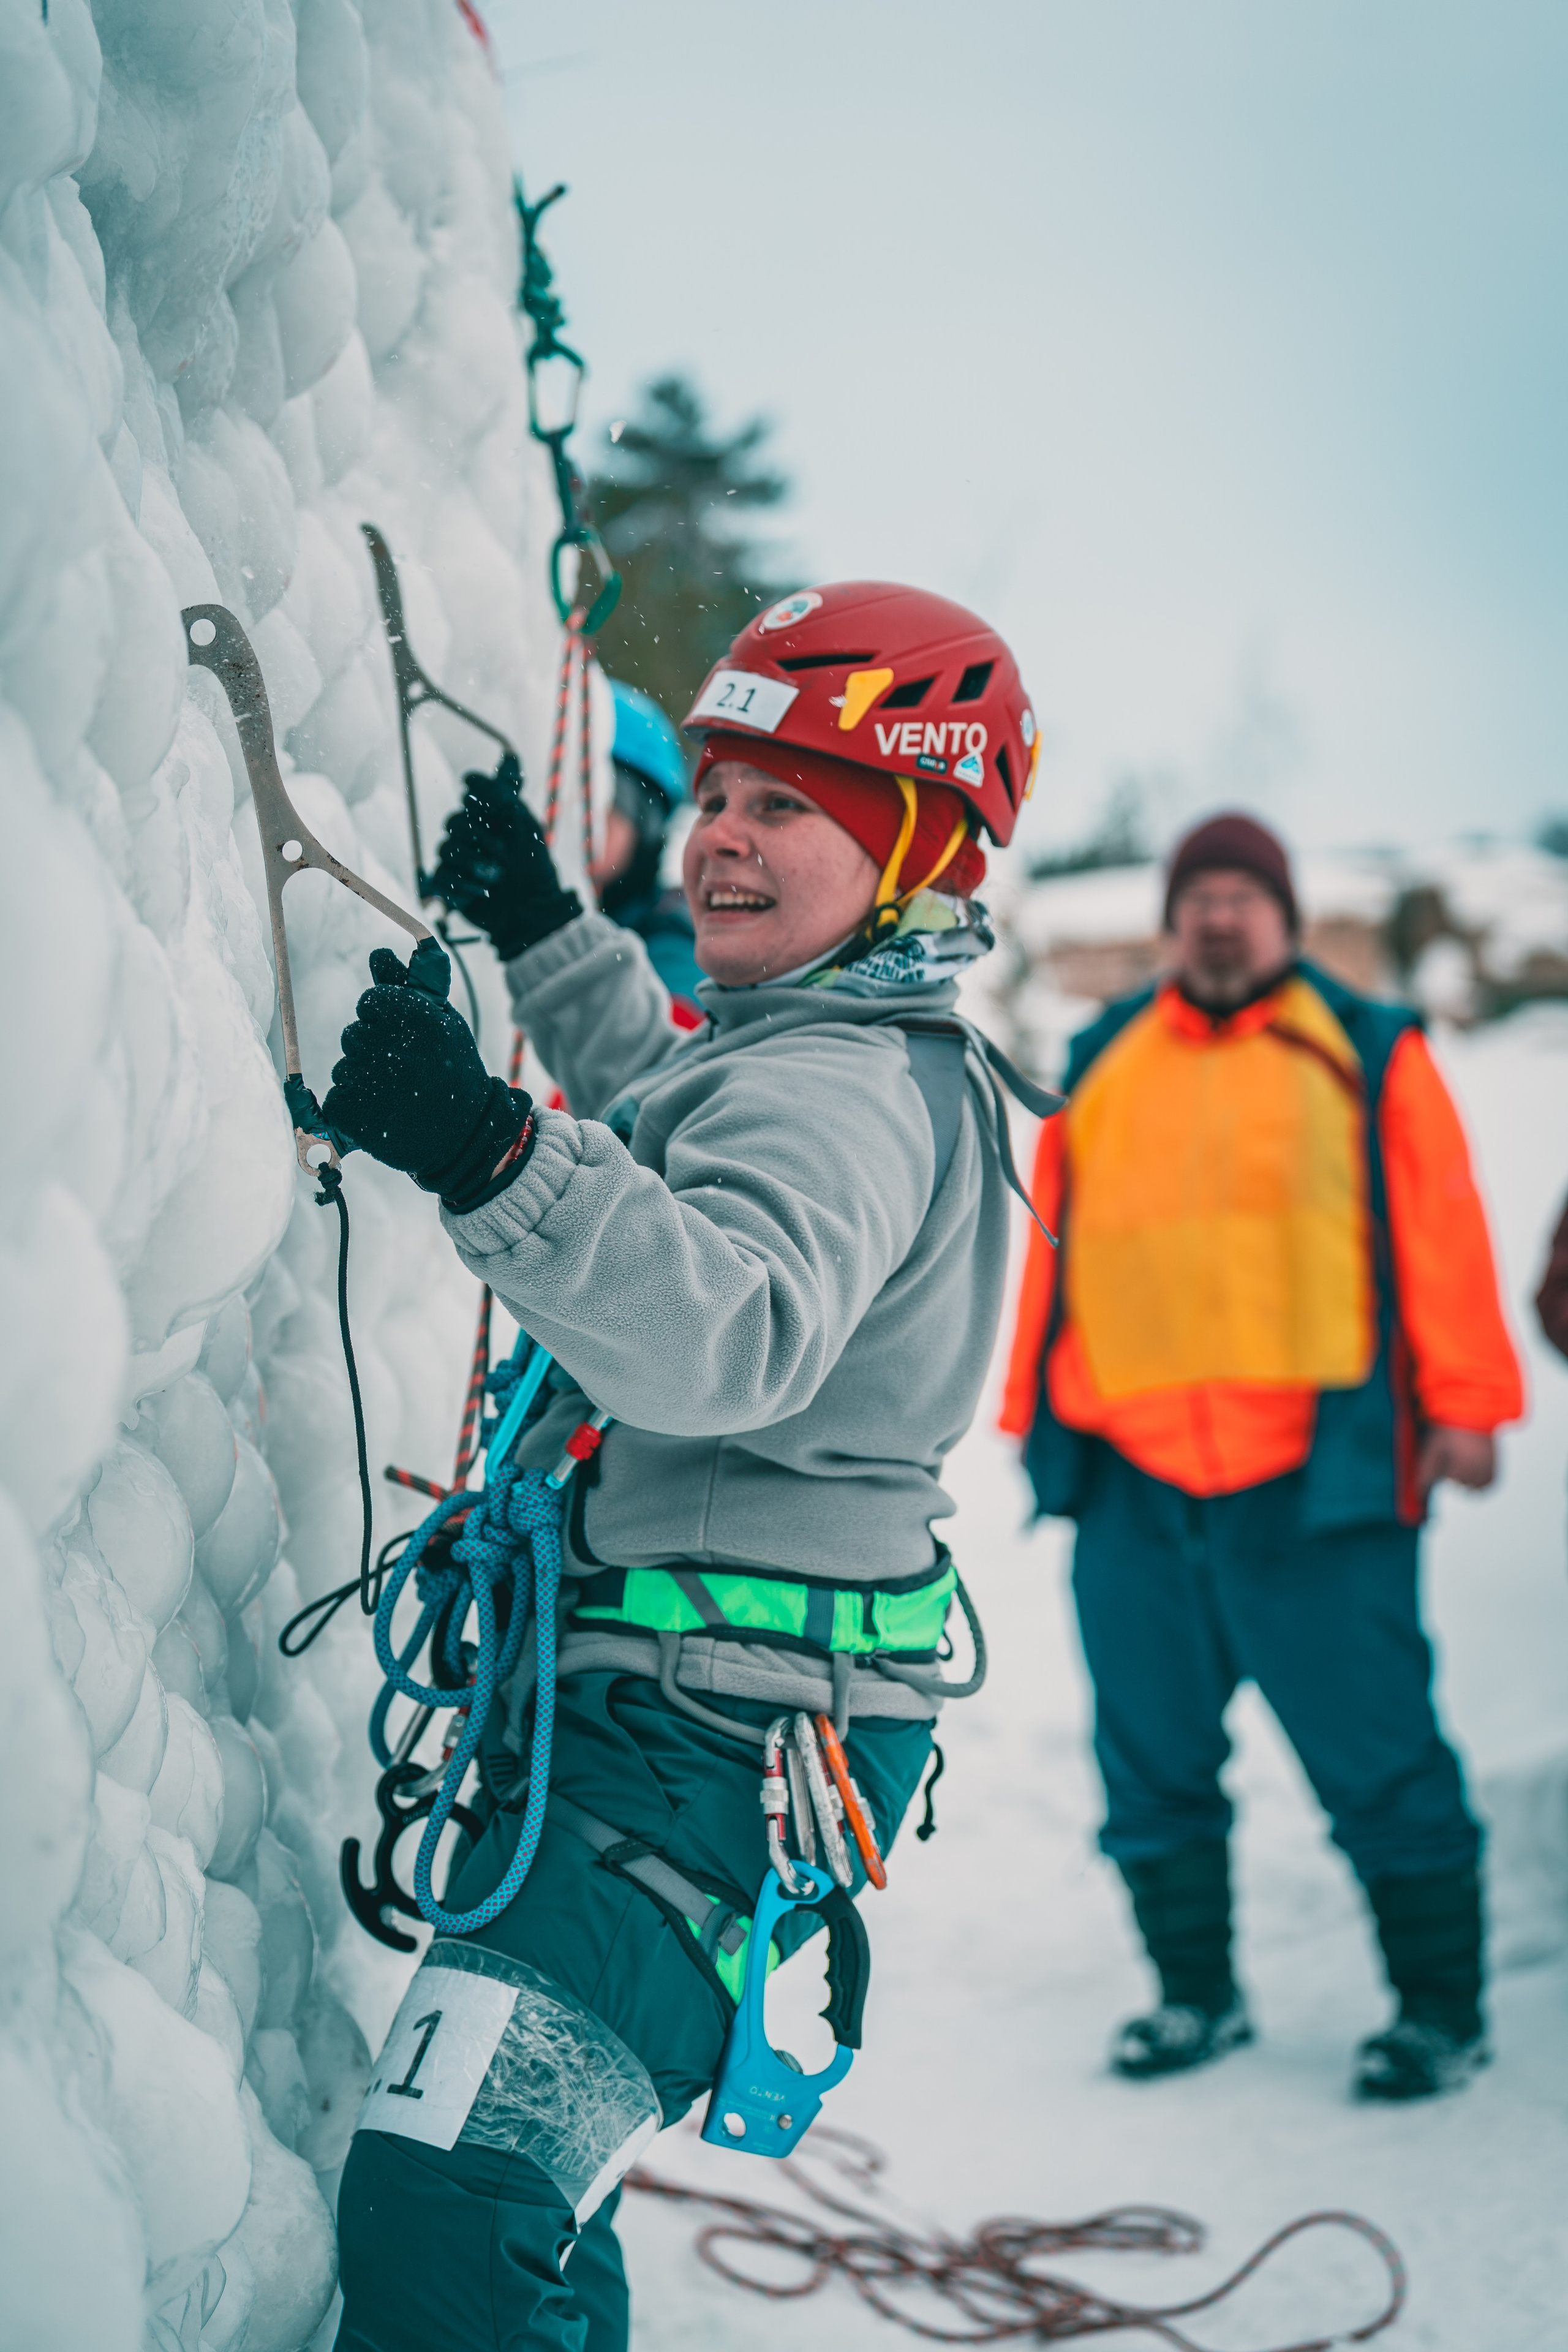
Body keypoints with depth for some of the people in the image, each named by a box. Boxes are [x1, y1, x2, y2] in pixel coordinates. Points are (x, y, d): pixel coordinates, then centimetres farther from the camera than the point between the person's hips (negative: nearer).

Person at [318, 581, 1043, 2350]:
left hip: (713, 1741, -11)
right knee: (518, 2191, 26)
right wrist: (546, 931, 31)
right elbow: (676, 1123, 39)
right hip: (703, 1721, 11)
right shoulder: (861, 1055, 15)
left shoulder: (837, 1096, -18)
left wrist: (491, 1158, -50)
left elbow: (736, 1331, -40)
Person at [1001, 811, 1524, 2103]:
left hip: (1312, 1475, -3)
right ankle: (1197, 1993, 24)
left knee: (1375, 1752, -1)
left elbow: (1441, 1230, 2)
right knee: (1152, 1752, 8)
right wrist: (1035, 1414, 15)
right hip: (1130, 1475, 4)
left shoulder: (1366, 1055, 7)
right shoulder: (1102, 1067, 16)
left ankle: (1443, 2009, 14)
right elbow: (1053, 1245, 18)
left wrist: (1463, 1403, -5)